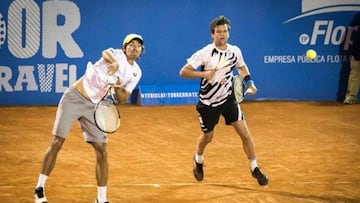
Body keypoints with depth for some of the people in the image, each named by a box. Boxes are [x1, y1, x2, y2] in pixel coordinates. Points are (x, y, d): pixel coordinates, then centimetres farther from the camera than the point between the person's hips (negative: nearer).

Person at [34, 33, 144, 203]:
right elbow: (106, 53, -36)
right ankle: (39, 189, 6)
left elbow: (121, 100, 5)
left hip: (94, 107, 4)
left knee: (102, 152, -3)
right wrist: (114, 63, -59)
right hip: (74, 97, -4)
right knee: (56, 143, -5)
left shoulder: (136, 73, 5)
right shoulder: (117, 54, -11)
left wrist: (118, 89, -18)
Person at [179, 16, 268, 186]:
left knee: (245, 134, -7)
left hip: (228, 99, 2)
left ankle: (254, 168, 8)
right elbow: (183, 72, -19)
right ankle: (198, 161, 46)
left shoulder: (235, 51, -5)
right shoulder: (204, 53, -18)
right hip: (208, 103, -2)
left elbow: (242, 67, 17)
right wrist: (203, 74, -32)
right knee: (207, 137, 15)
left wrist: (250, 83, 2)